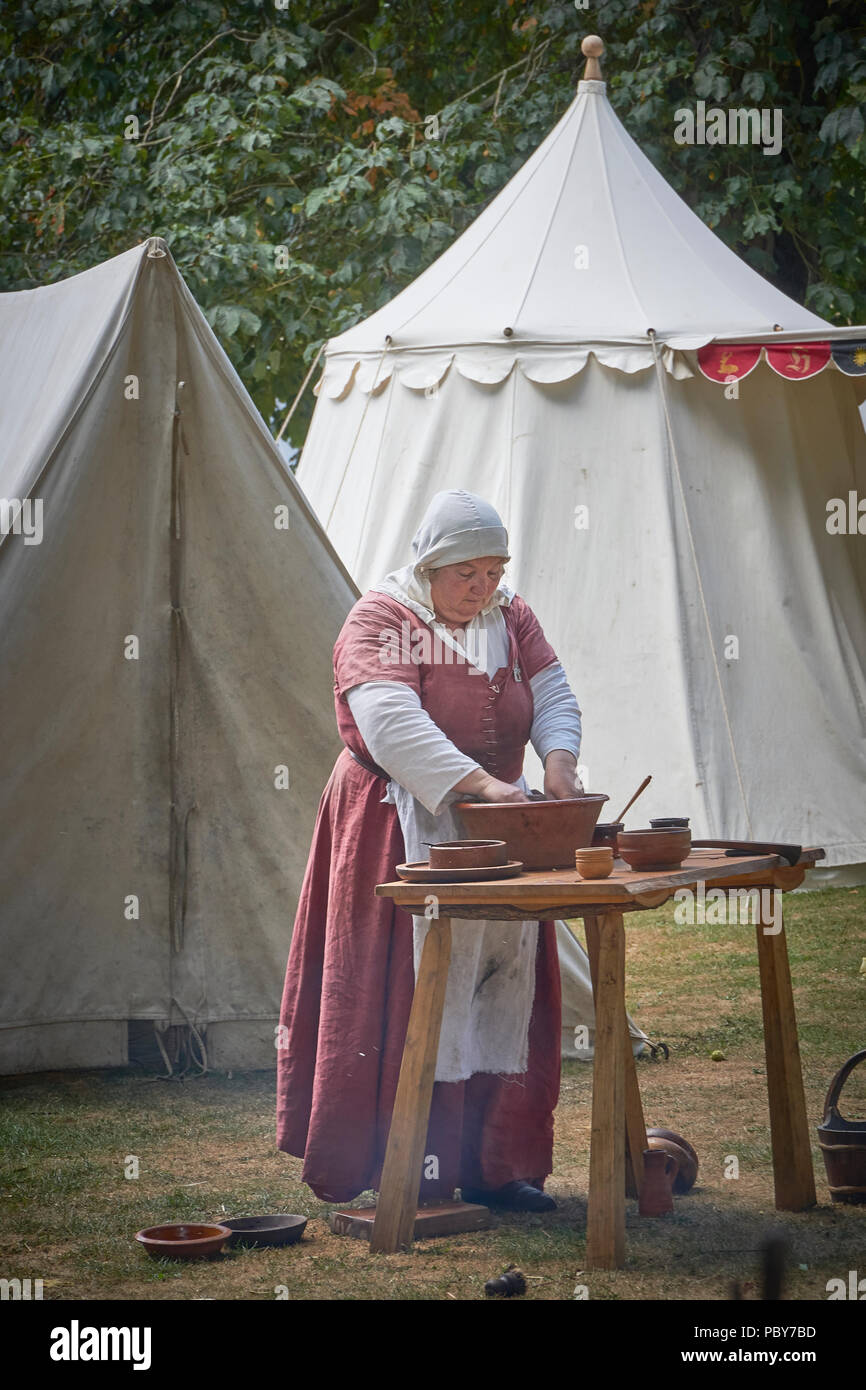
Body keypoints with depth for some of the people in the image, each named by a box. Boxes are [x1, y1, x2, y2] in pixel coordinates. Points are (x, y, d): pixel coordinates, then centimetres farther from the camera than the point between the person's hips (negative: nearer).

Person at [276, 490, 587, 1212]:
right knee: (416, 990, -9)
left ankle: (491, 1163, 12)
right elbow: (390, 722, -24)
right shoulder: (380, 620, -11)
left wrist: (558, 758, -17)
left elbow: (553, 693, 6)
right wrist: (477, 782, -33)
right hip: (404, 824, -6)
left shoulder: (511, 617, 10)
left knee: (507, 978, 4)